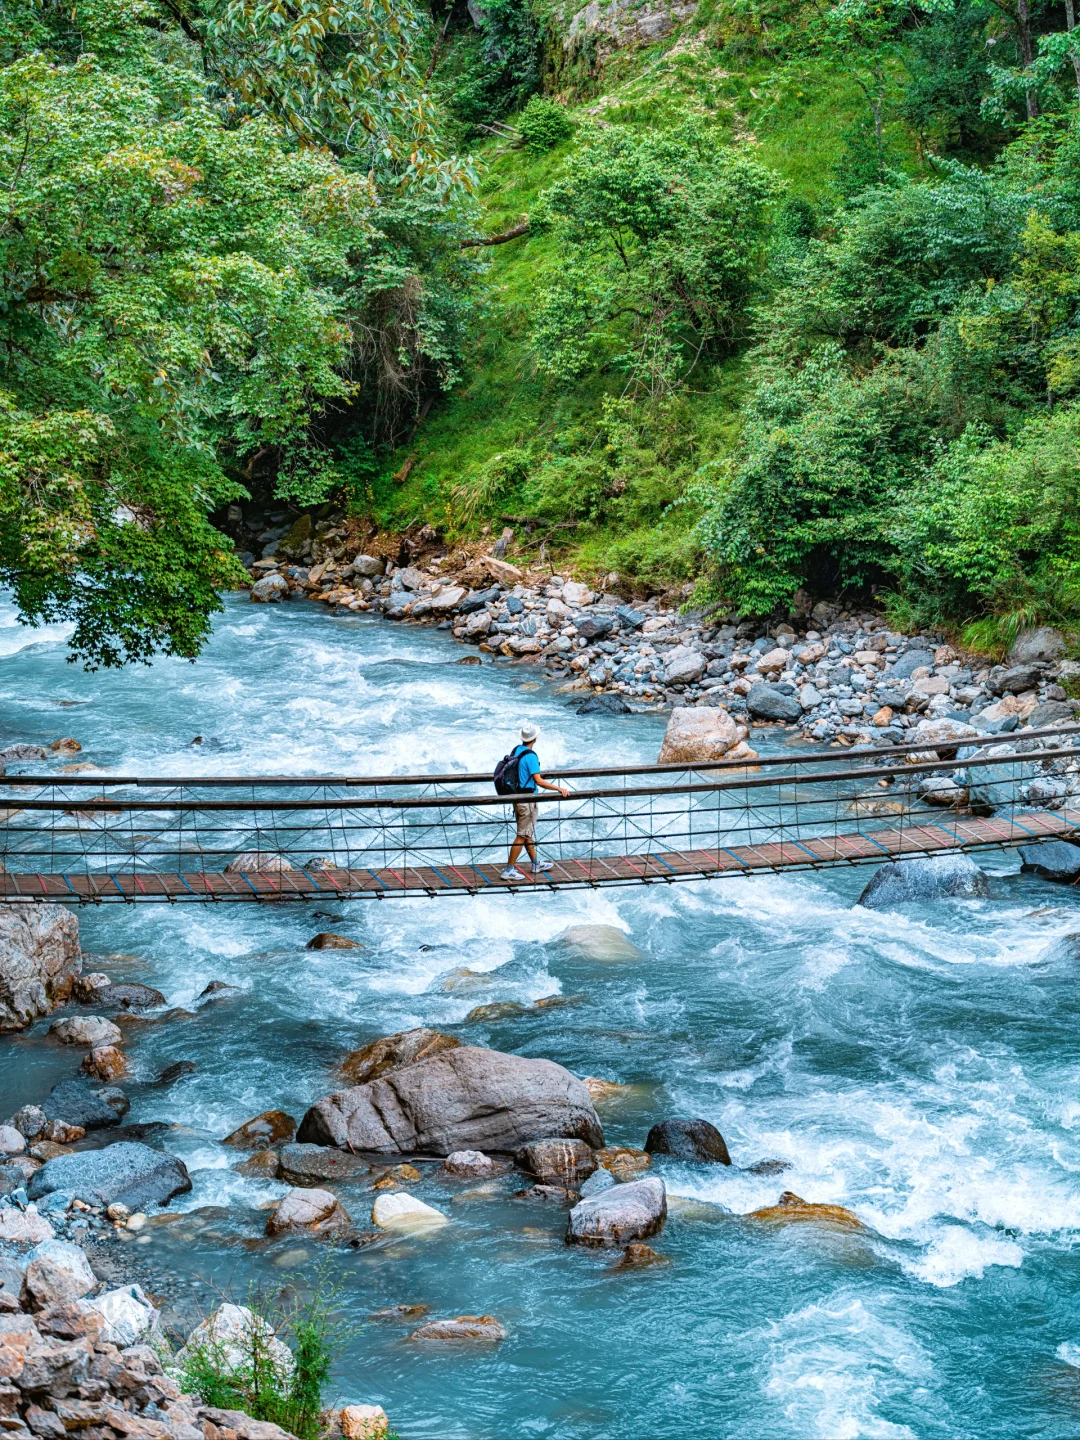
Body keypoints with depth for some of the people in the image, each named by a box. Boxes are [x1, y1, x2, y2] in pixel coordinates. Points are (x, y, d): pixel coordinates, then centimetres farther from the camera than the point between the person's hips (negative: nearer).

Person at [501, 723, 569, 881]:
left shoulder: (516, 750, 5)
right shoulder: (530, 756, -21)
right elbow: (538, 781, -24)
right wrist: (559, 788, -23)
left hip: (517, 796, 9)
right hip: (527, 800, -9)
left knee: (527, 833, 19)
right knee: (522, 835, -2)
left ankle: (535, 864, 32)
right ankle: (509, 870, -1)